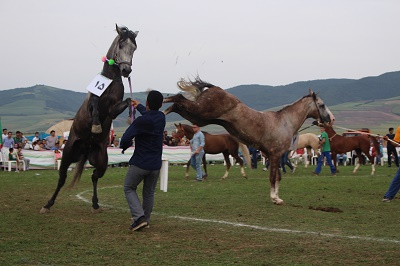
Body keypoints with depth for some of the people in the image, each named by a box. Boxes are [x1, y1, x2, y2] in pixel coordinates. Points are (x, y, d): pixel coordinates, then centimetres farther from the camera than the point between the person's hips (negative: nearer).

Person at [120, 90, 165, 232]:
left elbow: (125, 139, -22)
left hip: (139, 164, -5)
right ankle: (145, 220, 23)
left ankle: (139, 217, -7)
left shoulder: (141, 121, -19)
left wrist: (125, 146, 2)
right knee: (149, 193, 18)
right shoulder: (161, 117, 1)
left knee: (129, 188, 10)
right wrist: (139, 106, 42)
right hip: (155, 165, 5)